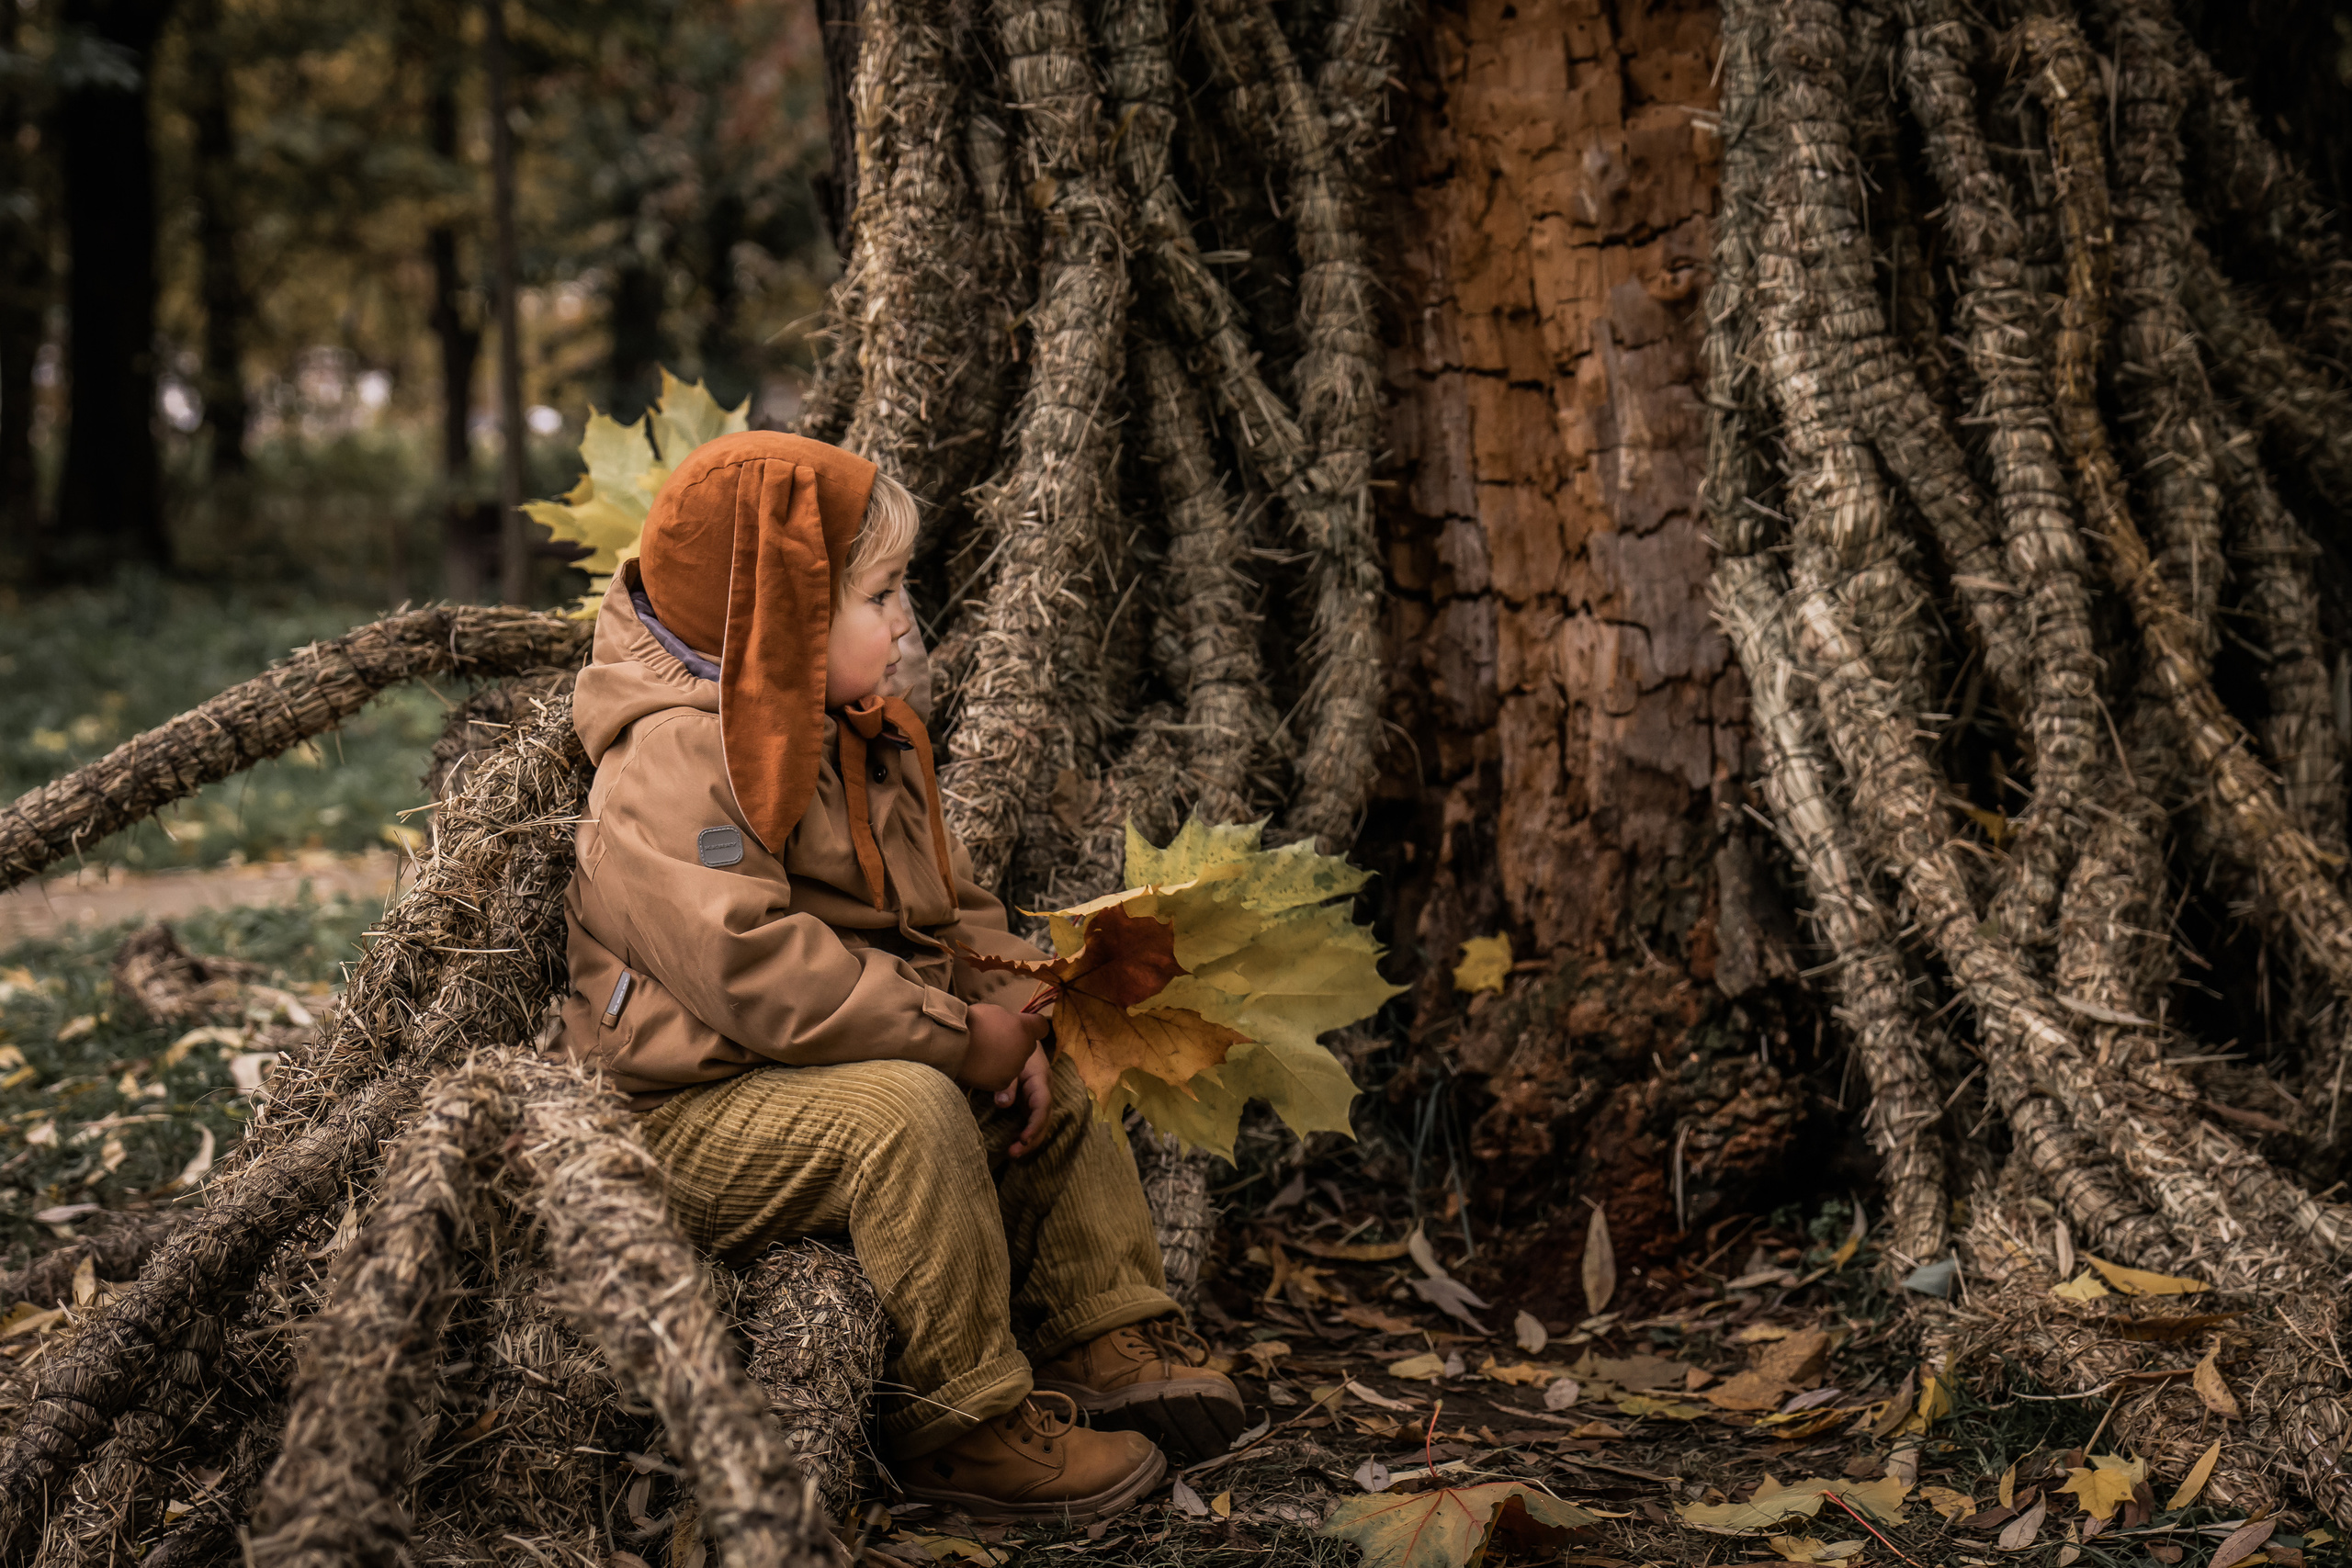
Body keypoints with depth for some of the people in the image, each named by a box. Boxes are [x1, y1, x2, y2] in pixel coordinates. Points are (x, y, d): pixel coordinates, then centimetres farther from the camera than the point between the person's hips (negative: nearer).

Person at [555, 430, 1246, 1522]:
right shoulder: (673, 763, -22)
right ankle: (965, 1422, -23)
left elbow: (952, 907, 17)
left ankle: (1109, 1339, 15)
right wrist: (957, 1034, -25)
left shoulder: (865, 743, 12)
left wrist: (1010, 1012, -4)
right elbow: (755, 968, -31)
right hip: (689, 1113, -10)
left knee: (1056, 1095, 9)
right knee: (908, 1113, -32)